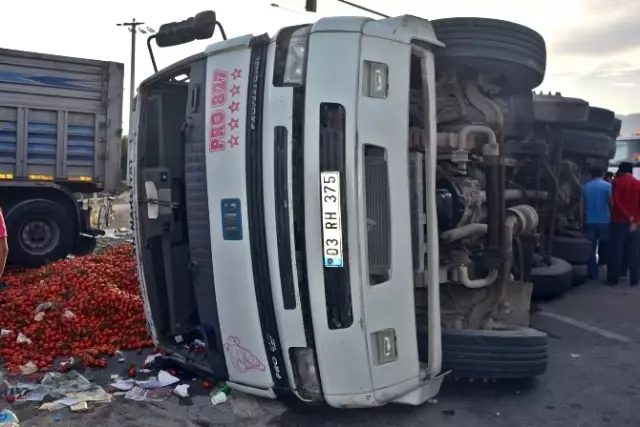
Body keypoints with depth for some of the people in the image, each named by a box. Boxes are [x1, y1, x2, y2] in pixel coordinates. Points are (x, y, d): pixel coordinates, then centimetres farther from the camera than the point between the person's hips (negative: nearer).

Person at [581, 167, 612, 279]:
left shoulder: (585, 187, 6)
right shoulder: (607, 185, -4)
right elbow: (610, 203, -8)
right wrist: (612, 216, 3)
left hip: (590, 221, 2)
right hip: (604, 221, -2)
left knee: (591, 249, 3)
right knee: (604, 247, 14)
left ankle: (593, 274, 2)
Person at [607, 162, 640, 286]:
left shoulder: (617, 182, -2)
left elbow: (616, 202, -12)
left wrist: (629, 217, -11)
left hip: (619, 221, -3)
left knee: (616, 251, -1)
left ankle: (613, 279, -1)